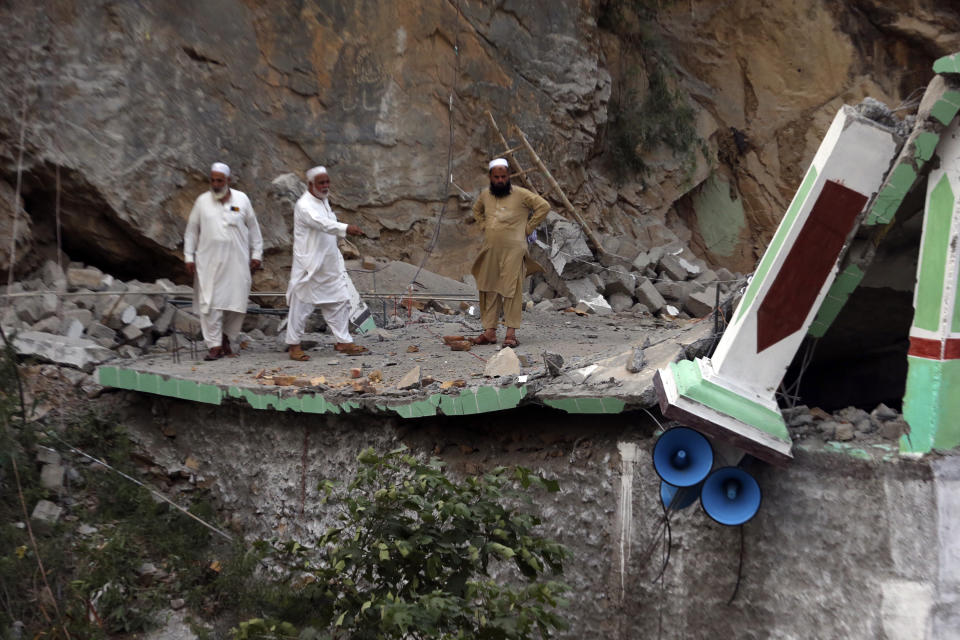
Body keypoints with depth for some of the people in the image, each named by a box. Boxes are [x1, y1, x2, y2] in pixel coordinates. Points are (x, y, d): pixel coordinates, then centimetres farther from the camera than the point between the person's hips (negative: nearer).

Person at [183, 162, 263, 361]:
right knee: (210, 302, -6)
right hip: (209, 261, 0)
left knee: (236, 301, 1)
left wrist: (256, 254, 7)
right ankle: (215, 346, -1)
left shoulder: (241, 199, 5)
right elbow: (191, 231, 10)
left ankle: (226, 337, 22)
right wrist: (189, 257, 5)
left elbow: (253, 228, 11)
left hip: (237, 261, 1)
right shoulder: (202, 201, 5)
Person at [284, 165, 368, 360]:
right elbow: (322, 223, -35)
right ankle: (294, 345, 10)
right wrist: (346, 228, -49)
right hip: (309, 265, -8)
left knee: (339, 302, 8)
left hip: (329, 266, 8)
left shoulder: (324, 201, 13)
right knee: (302, 305, 0)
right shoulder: (304, 205, -16)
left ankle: (343, 341, 15)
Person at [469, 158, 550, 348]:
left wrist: (528, 228, -4)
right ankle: (489, 332, 10)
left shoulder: (521, 194, -4)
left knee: (511, 290, -6)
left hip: (513, 249, -5)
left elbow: (544, 206, -4)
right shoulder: (485, 195, 12)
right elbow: (477, 210, 33)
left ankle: (511, 333, -5)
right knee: (489, 290, 5)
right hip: (490, 249, 5)